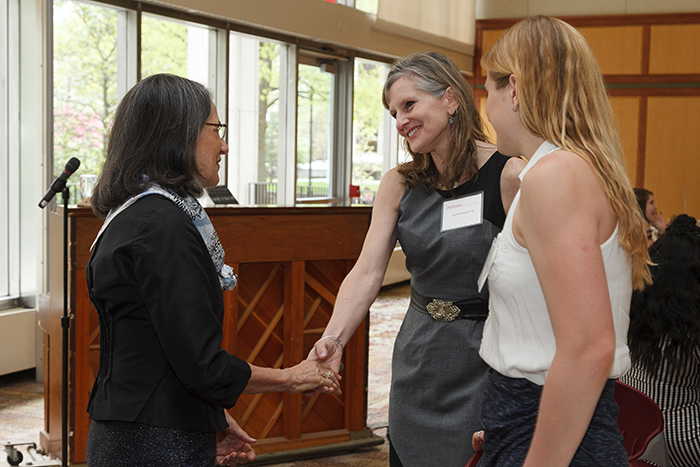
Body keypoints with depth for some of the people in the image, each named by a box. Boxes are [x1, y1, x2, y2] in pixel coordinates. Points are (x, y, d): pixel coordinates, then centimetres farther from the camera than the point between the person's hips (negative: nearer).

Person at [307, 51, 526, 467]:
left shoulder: (510, 177, -13)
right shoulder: (399, 185, 3)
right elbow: (367, 273, -5)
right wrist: (333, 339, -20)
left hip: (485, 361, -5)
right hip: (417, 359, 5)